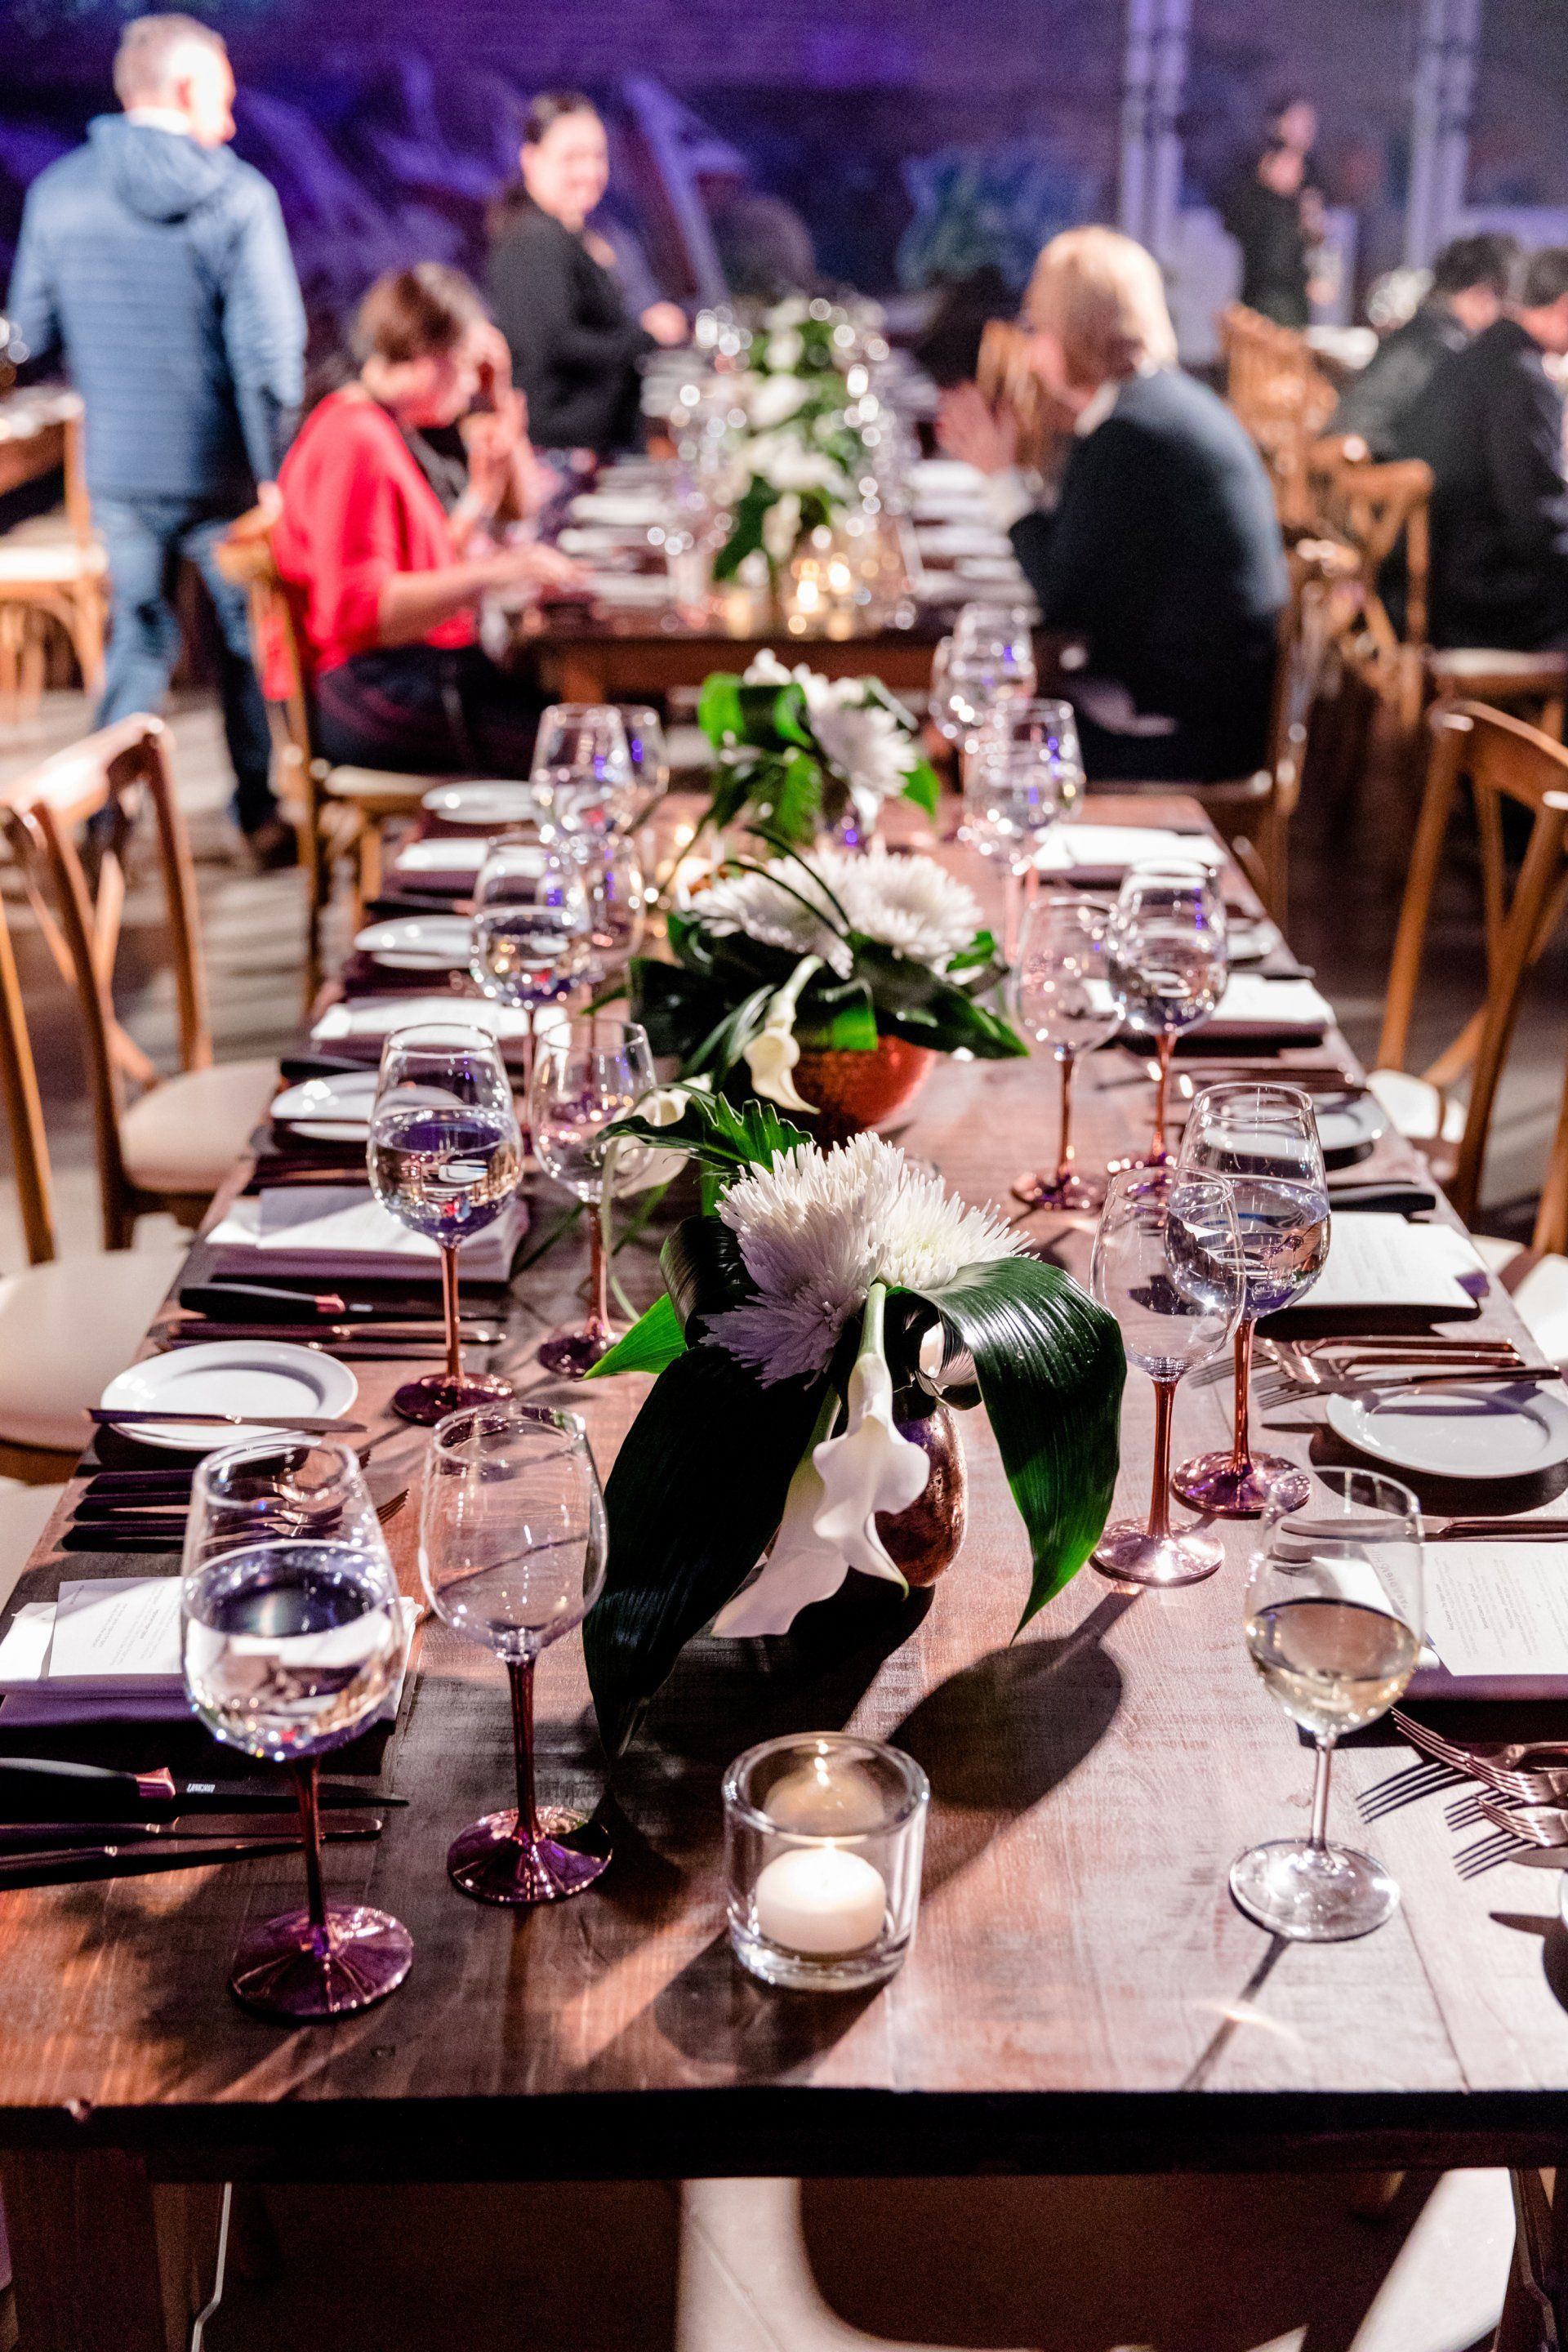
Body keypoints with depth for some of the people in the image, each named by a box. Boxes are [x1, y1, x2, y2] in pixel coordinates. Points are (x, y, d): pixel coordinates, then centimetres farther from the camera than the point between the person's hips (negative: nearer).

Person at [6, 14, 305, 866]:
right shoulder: (237, 195, -12)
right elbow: (270, 354, -15)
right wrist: (274, 469, -5)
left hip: (119, 468, 3)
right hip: (222, 467, -3)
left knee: (136, 640, 16)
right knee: (250, 642, 13)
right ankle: (261, 815, 23)